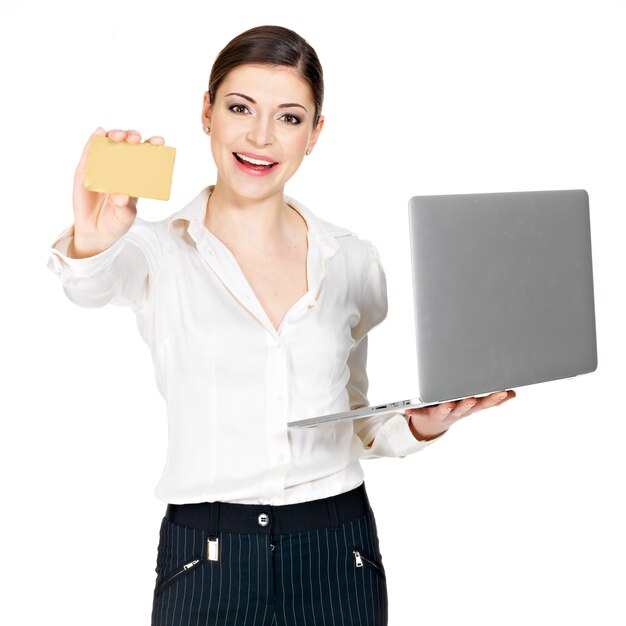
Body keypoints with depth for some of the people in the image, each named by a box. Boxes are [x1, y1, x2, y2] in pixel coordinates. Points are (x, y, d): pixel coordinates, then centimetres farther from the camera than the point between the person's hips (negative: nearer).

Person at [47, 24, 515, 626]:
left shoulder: (353, 261, 5)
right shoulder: (159, 251, -4)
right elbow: (93, 284, -27)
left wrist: (418, 426, -6)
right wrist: (90, 243, -48)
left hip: (339, 557, 2)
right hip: (206, 559, -2)